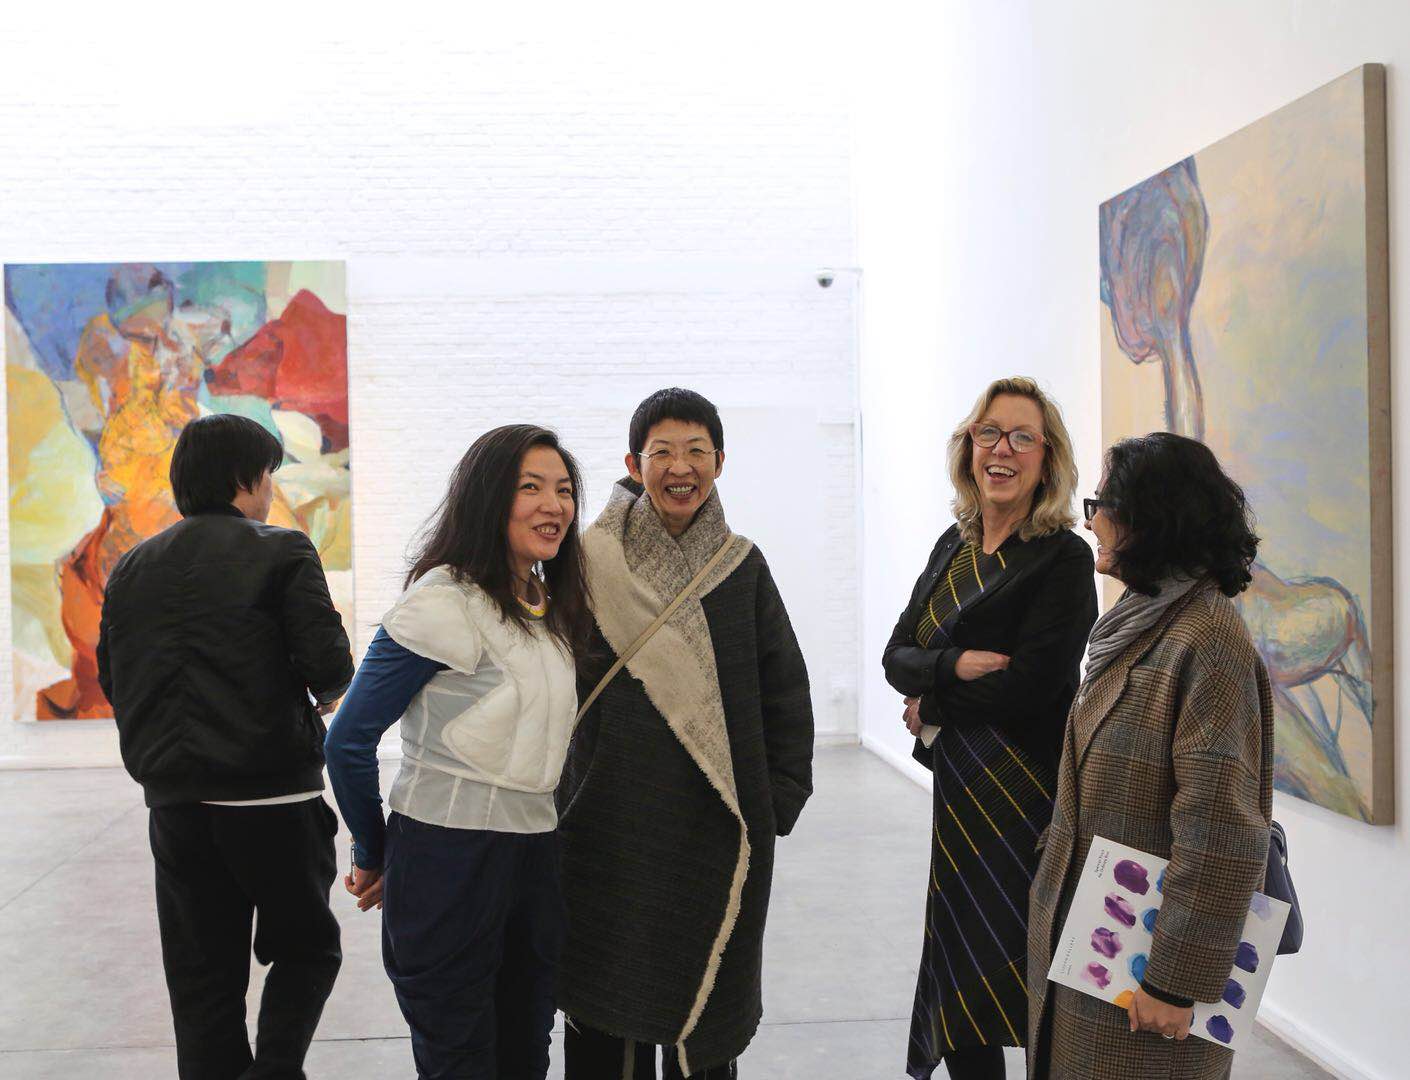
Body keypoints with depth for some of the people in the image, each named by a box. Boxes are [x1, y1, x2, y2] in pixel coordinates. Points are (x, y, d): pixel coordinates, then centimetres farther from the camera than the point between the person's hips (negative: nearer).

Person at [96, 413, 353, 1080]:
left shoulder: (131, 567, 9)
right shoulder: (281, 553, -7)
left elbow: (112, 680, 11)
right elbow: (329, 664, -14)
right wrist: (319, 695, 8)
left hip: (173, 800, 5)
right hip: (271, 794, -4)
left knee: (202, 973, 12)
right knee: (305, 948, 12)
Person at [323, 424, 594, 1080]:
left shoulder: (554, 607, 10)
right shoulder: (443, 603, -15)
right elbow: (349, 740, -12)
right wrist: (372, 855, 0)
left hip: (535, 850, 7)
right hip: (449, 860, -7)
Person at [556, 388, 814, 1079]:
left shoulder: (742, 566, 4)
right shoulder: (593, 559, -2)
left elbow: (785, 687, 7)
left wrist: (781, 799, 2)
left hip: (720, 825, 2)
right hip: (611, 821, -1)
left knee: (707, 993, 10)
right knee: (608, 996, 7)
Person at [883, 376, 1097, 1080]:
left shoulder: (1064, 557, -10)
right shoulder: (955, 545, 10)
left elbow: (1027, 686, -18)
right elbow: (897, 655, 6)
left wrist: (933, 710, -5)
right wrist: (954, 665, -15)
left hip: (1023, 791, -6)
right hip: (959, 784, 6)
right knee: (957, 960, 12)